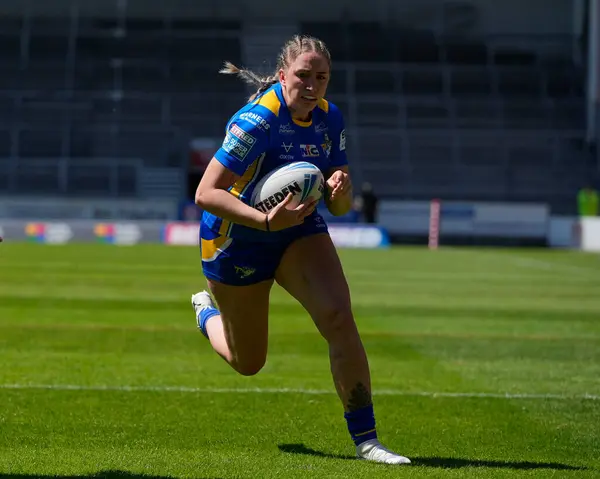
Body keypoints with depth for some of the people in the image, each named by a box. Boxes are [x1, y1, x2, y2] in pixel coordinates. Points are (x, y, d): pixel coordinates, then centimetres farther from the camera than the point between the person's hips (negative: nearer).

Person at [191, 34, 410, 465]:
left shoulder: (330, 119, -8)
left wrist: (340, 191, -26)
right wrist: (266, 220, -43)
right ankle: (208, 313, 48)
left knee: (339, 317, -22)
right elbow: (206, 194, -31)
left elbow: (340, 207, -2)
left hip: (298, 230, 4)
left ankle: (365, 439, -14)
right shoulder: (257, 121, -28)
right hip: (237, 241, -4)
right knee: (248, 364, 12)